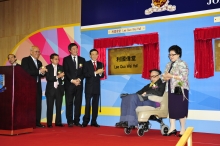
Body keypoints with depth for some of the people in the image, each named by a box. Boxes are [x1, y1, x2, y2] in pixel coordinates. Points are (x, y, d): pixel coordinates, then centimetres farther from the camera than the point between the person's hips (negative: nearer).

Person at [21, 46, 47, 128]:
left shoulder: (39, 62, 19)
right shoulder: (25, 60, -3)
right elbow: (26, 72, -17)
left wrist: (43, 73, -6)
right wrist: (39, 71, -23)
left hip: (37, 86, 7)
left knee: (38, 105, 5)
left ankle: (37, 122, 10)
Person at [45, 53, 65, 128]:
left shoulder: (61, 67, 9)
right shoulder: (48, 67, -1)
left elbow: (63, 77, 6)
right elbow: (48, 78, -13)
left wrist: (62, 77, -16)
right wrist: (58, 76, -20)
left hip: (59, 89, 3)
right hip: (50, 90, -3)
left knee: (59, 107, 4)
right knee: (50, 107, 1)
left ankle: (58, 122, 11)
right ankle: (49, 123, 6)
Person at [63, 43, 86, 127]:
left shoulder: (82, 59, 14)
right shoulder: (66, 59, 5)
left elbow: (83, 72, 7)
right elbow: (66, 72, -4)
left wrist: (79, 79, -9)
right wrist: (72, 80, -14)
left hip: (79, 84, 3)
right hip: (69, 84, -2)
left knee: (78, 103, 2)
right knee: (69, 103, -2)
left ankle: (77, 121, 7)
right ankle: (70, 121, 4)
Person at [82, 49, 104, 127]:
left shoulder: (100, 64, 11)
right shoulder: (87, 63, 1)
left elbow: (102, 75, 8)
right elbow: (85, 74, -13)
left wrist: (100, 73, -15)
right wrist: (95, 72, -20)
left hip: (97, 87, 3)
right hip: (89, 87, -3)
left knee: (95, 104, 4)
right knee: (88, 104, -4)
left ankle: (94, 121, 9)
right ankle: (85, 121, 0)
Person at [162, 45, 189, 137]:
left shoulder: (182, 64, -9)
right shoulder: (168, 65, 14)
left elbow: (184, 77, -18)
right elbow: (165, 76, 17)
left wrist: (171, 76, -18)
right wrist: (165, 77, -7)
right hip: (171, 89, 7)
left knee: (180, 109, -3)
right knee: (171, 108, 5)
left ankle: (183, 129, 6)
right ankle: (172, 128, 11)